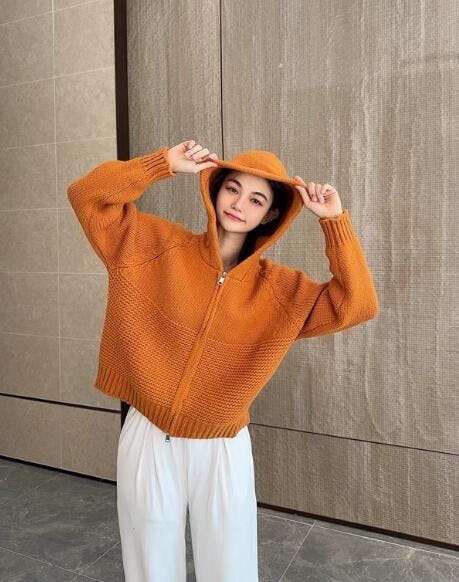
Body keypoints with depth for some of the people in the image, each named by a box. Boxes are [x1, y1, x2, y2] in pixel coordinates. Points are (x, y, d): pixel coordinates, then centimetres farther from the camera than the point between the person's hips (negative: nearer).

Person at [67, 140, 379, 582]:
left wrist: (334, 220, -15)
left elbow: (356, 305, -12)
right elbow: (87, 196, -8)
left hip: (222, 451, 0)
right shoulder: (161, 247, -6)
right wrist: (165, 164, -14)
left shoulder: (281, 289, -5)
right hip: (148, 441, 0)